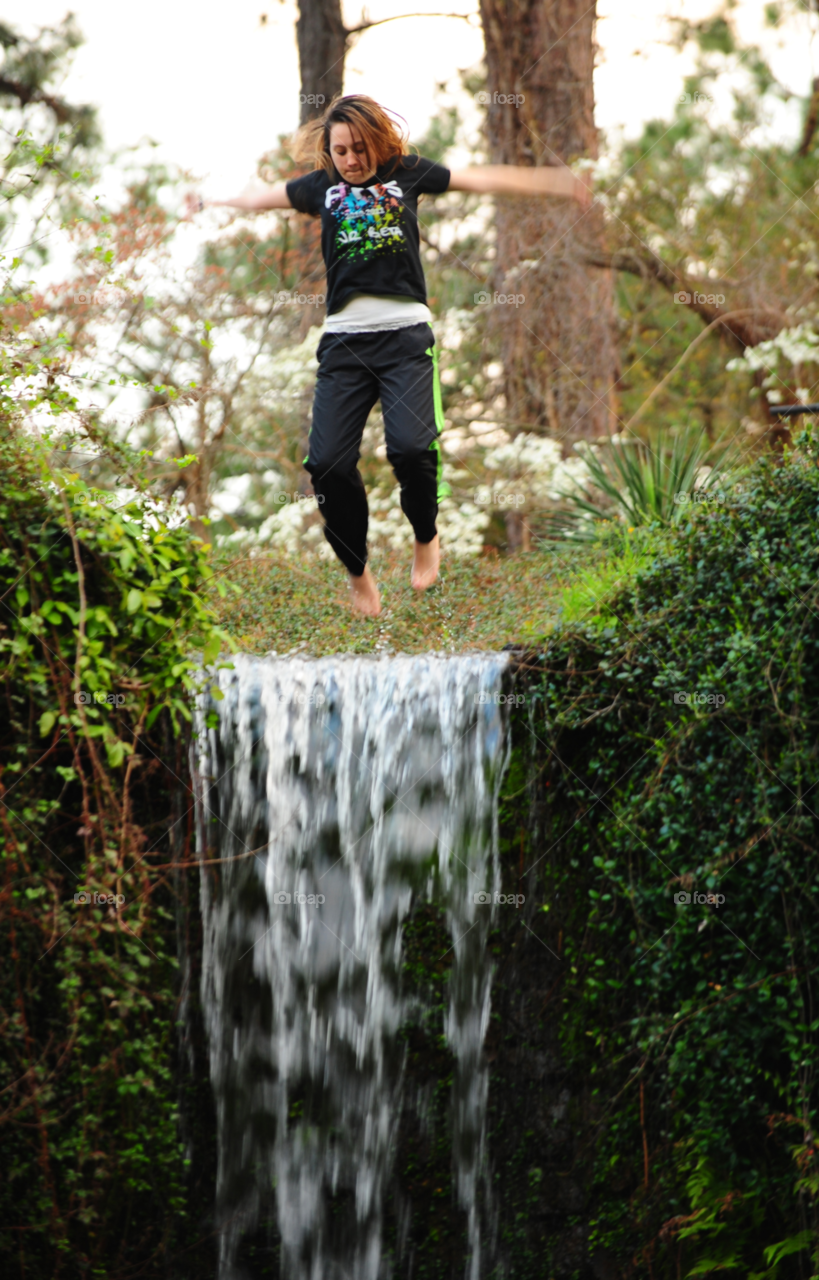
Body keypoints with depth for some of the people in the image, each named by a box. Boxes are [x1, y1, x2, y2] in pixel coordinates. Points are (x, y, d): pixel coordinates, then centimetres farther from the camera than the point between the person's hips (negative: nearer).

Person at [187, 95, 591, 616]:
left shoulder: (408, 173, 11)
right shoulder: (322, 185, 16)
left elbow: (479, 178, 14)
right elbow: (264, 196, 33)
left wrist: (553, 182, 13)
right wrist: (211, 203, 47)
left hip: (405, 331, -2)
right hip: (344, 338, 2)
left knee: (411, 446, -20)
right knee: (328, 461, -10)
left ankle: (426, 537, 11)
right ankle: (358, 571, 12)